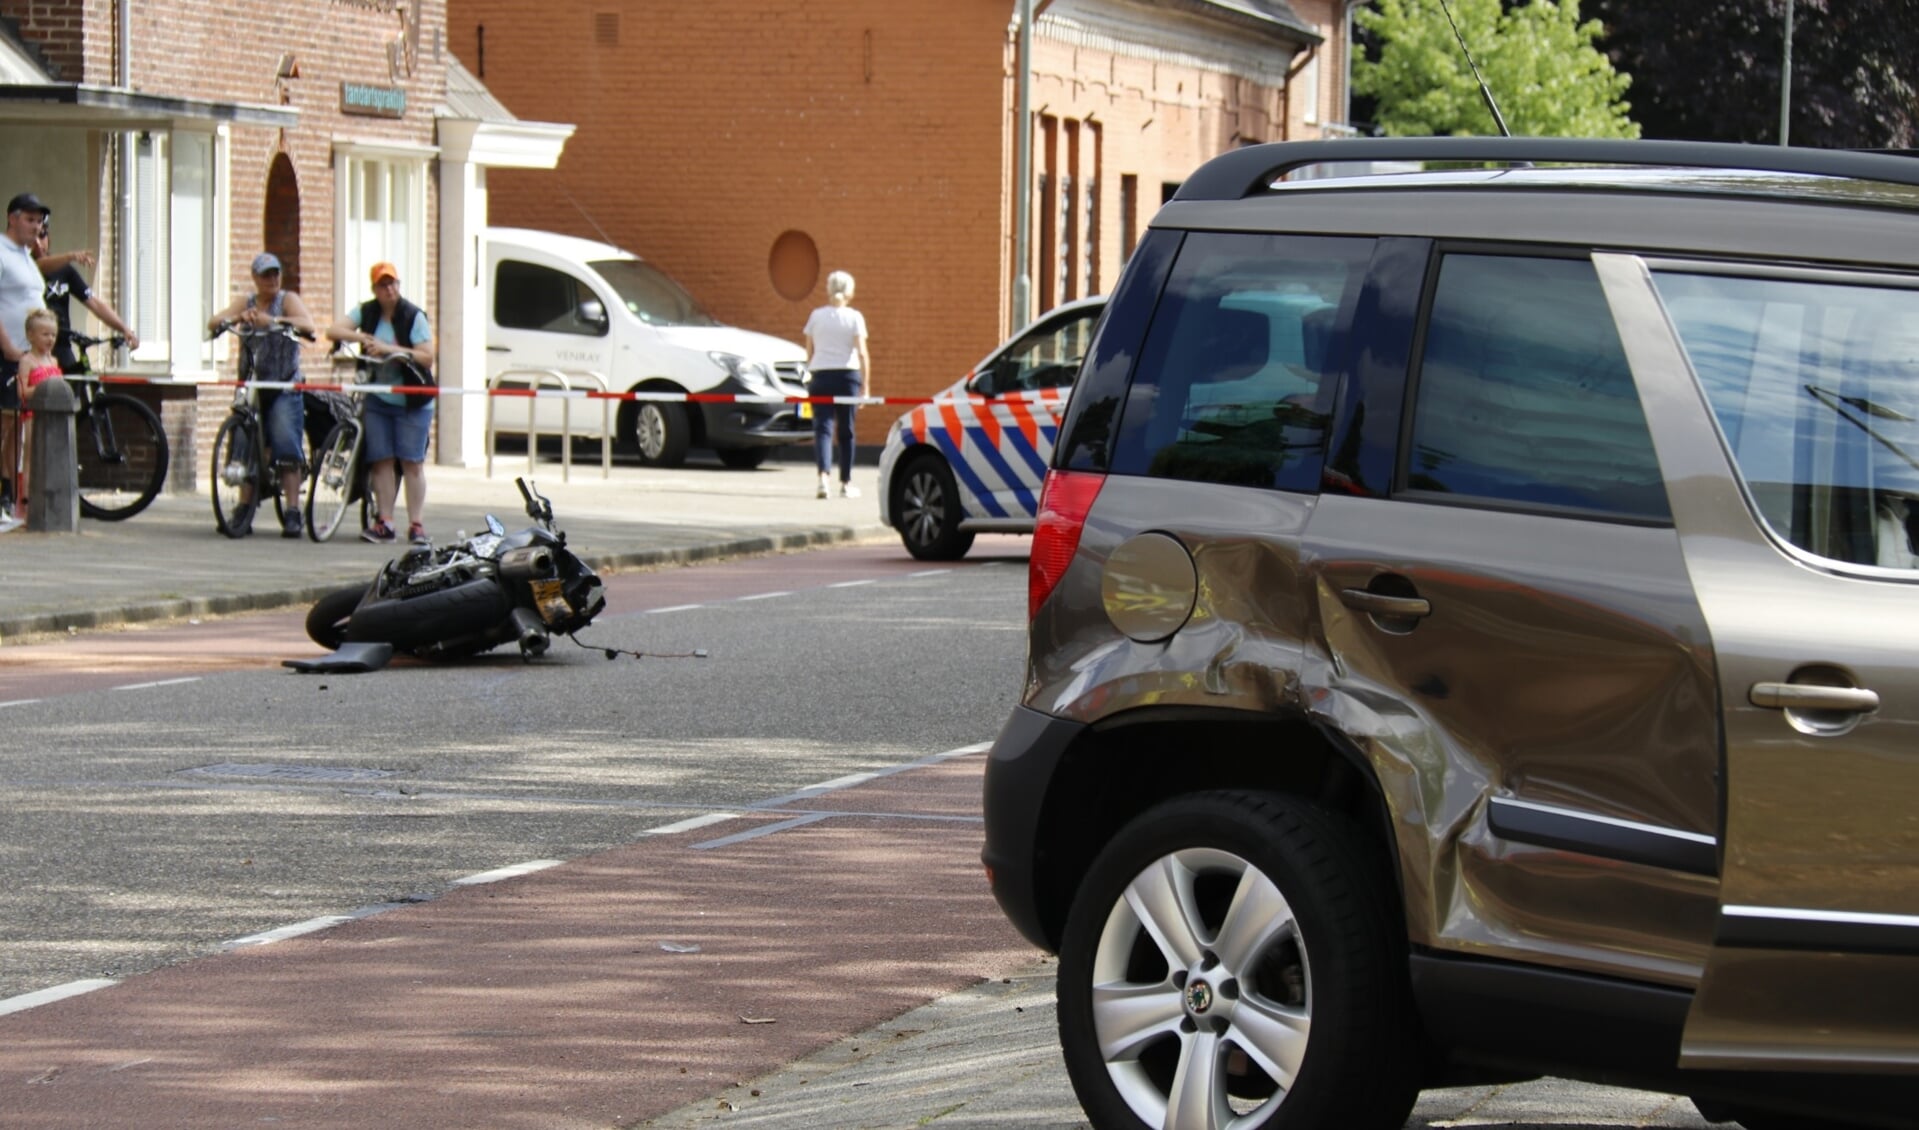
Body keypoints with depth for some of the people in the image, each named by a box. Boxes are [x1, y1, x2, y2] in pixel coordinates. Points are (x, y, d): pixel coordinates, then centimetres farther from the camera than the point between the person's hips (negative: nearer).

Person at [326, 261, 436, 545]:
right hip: (378, 400, 3)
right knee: (381, 461, -1)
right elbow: (333, 330, -2)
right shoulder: (366, 313, 5)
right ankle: (385, 523, 2)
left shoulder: (414, 316, -6)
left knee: (412, 462, -6)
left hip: (412, 402, -3)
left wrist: (390, 350, -21)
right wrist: (360, 337, -19)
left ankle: (416, 525, -5)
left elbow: (427, 357, -12)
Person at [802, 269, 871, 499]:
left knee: (823, 428, -5)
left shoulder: (816, 316, 5)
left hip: (821, 376, 1)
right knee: (846, 431, 10)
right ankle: (846, 483, 16)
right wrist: (866, 386, -6)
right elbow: (862, 353, -7)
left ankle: (824, 475, -27)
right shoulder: (855, 317, -1)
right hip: (847, 375, -1)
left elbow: (809, 353, 9)